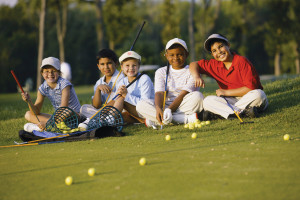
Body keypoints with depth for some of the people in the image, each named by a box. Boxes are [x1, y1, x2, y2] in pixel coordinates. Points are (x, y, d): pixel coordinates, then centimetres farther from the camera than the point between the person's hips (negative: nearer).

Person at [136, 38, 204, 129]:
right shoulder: (161, 72, 10)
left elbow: (183, 94, -12)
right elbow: (159, 93, -5)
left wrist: (169, 110, -26)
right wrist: (158, 108, -28)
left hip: (185, 107, -3)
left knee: (197, 96, -31)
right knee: (141, 105, -22)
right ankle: (187, 118, -30)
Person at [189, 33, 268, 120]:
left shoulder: (242, 61, -12)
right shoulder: (215, 65, 4)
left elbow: (250, 88, -18)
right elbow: (194, 64, 13)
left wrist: (225, 92, -13)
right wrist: (196, 76, -10)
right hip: (232, 100, 4)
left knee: (258, 95, -38)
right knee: (207, 101, -18)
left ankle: (217, 114, -34)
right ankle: (243, 112, -32)